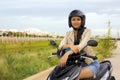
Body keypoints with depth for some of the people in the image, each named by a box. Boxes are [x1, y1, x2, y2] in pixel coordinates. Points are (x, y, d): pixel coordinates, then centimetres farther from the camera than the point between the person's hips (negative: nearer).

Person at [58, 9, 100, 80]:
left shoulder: (87, 31, -6)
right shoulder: (68, 33, 7)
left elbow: (82, 45, -25)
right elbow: (60, 46, -8)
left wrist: (67, 54, -40)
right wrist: (70, 45, -31)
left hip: (91, 63, -5)